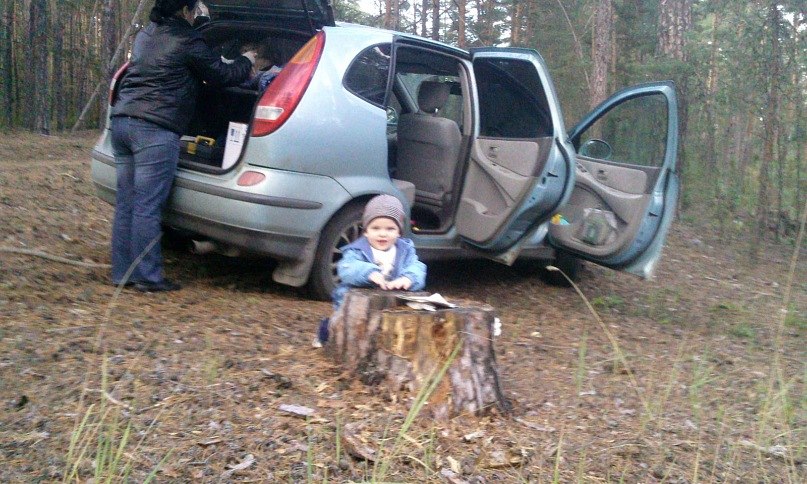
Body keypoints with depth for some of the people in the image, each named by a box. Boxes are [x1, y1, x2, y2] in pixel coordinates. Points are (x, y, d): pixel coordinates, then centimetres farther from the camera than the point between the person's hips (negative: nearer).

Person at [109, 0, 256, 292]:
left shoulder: (145, 35, 22)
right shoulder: (186, 41, -4)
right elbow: (221, 75, 3)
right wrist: (246, 62, 22)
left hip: (121, 121, 8)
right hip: (154, 130, -8)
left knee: (125, 204, 9)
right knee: (147, 207, -6)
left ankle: (122, 273, 14)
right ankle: (148, 277, 0)